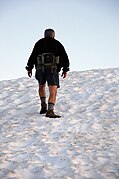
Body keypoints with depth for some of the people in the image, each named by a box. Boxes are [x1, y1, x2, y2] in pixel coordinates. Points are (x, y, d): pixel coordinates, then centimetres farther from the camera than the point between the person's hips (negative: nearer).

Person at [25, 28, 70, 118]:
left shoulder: (39, 43, 15)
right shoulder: (57, 44, 12)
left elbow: (33, 56, 9)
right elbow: (65, 57, 6)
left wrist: (29, 68, 16)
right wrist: (65, 70, 12)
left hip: (40, 69, 3)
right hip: (52, 69, -2)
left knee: (42, 86, 29)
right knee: (53, 92, -7)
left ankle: (44, 105, 18)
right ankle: (50, 111, -23)